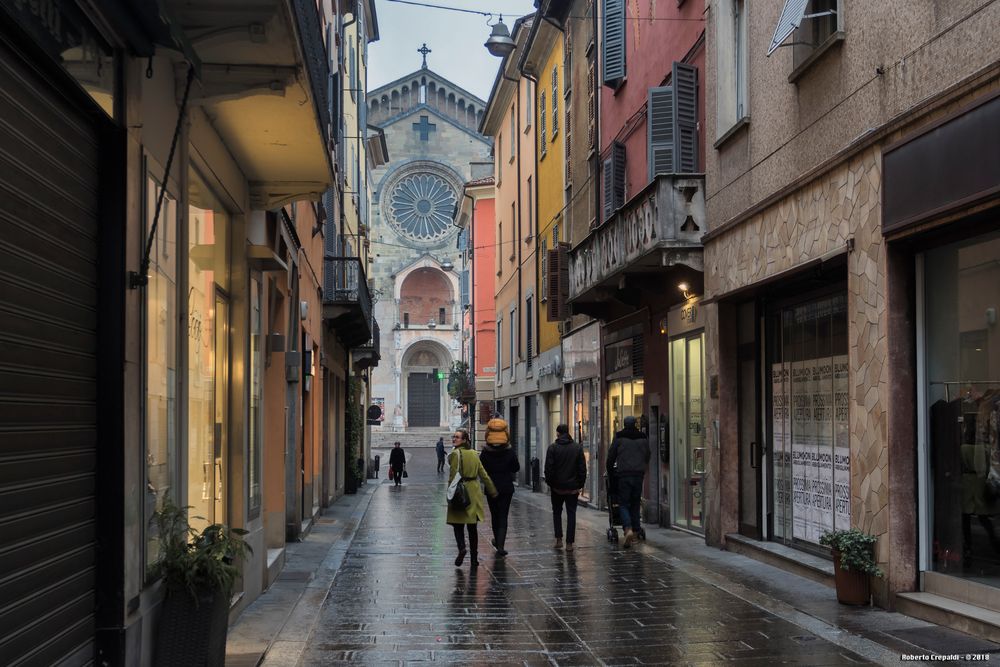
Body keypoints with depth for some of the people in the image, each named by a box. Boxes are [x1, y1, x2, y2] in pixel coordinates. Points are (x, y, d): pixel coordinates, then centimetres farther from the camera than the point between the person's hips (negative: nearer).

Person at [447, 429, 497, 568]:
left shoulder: (456, 453, -10)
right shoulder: (474, 454, 10)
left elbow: (453, 476, -15)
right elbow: (484, 475, 14)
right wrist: (493, 491, 20)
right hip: (474, 492, 5)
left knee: (458, 523, 4)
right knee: (472, 527, 10)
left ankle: (461, 548, -21)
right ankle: (474, 559, 11)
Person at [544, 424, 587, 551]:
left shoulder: (552, 448, -6)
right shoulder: (578, 448, 1)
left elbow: (548, 468, -8)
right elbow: (583, 469, 1)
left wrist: (549, 483, 2)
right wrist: (580, 485, 7)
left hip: (557, 487, -1)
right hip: (573, 487, 1)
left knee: (557, 512, 15)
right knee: (571, 514, 4)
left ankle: (559, 539, 9)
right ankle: (569, 543, 1)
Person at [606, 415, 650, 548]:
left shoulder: (619, 437, 2)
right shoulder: (643, 438, 11)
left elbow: (611, 457, 5)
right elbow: (647, 457, 19)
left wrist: (610, 472, 20)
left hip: (623, 474, -3)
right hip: (639, 475, 3)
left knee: (623, 504, -1)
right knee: (635, 504, 11)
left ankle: (628, 530, -22)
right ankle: (635, 534, 12)